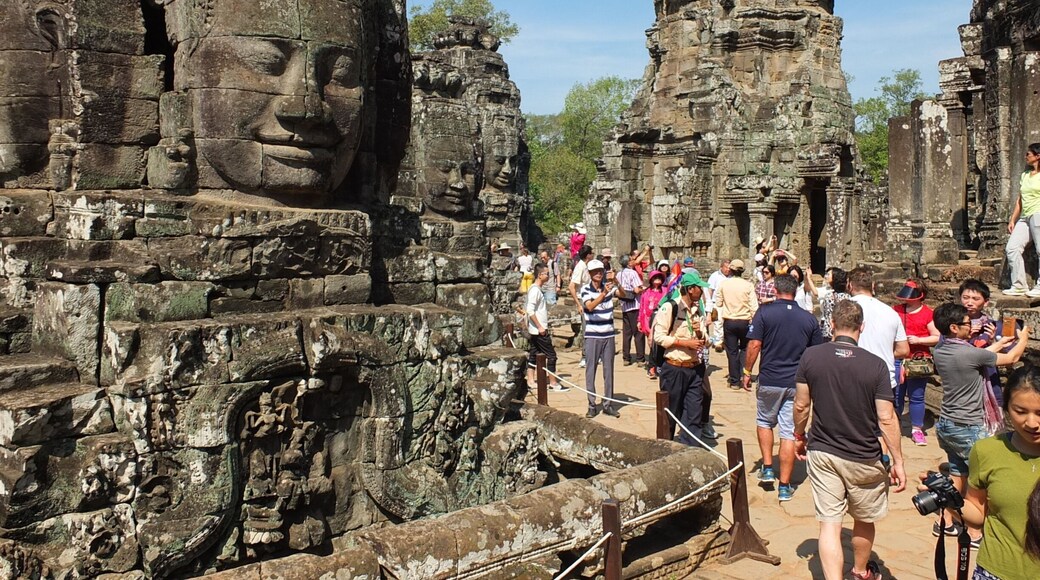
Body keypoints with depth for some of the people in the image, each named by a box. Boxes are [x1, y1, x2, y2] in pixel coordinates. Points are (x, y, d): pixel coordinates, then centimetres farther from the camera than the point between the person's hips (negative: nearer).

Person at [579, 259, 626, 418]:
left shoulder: (609, 287, 3)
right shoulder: (585, 289, -6)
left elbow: (623, 295, -13)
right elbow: (589, 306, -23)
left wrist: (615, 282, -29)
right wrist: (603, 293, -37)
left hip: (608, 335, 3)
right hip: (592, 336, -3)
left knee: (609, 371, 7)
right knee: (591, 371, 1)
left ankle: (608, 404, 15)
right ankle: (592, 405, 7)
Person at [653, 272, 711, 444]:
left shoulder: (698, 310, 13)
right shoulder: (669, 307, -9)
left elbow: (704, 341, 19)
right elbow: (659, 337, -14)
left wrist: (700, 334, -4)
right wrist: (686, 342, -16)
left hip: (694, 368, 6)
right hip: (674, 369, -6)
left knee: (694, 414, 3)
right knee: (670, 413, 6)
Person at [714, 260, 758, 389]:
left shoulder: (723, 284, -6)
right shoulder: (748, 285, -9)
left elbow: (718, 303, 2)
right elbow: (753, 306, -9)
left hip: (729, 321, 1)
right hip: (745, 321, 0)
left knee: (732, 351, 8)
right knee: (745, 348, 20)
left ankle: (734, 380, 11)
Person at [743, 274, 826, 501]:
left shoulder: (765, 312, -6)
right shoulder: (809, 319, 2)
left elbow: (754, 345, -11)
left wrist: (747, 372, 0)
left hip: (769, 380, -1)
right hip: (797, 383, 2)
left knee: (764, 422, 23)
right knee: (789, 433, 4)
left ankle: (767, 468, 19)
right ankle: (785, 486, 8)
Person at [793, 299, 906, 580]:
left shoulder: (810, 356, -9)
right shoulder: (875, 365, -13)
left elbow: (801, 405, -2)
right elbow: (886, 419, -12)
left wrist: (799, 436, 15)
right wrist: (898, 461, -2)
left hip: (821, 452, 0)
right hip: (864, 458, 0)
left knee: (829, 524, 3)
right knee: (864, 520, 22)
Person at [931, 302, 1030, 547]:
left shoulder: (940, 352, 0)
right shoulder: (969, 353, -23)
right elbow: (1011, 359, -6)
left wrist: (1000, 342, 24)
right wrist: (1023, 339, 13)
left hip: (946, 424, 8)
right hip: (968, 428, -8)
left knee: (957, 472, 20)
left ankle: (947, 522, 27)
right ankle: (974, 532, 12)